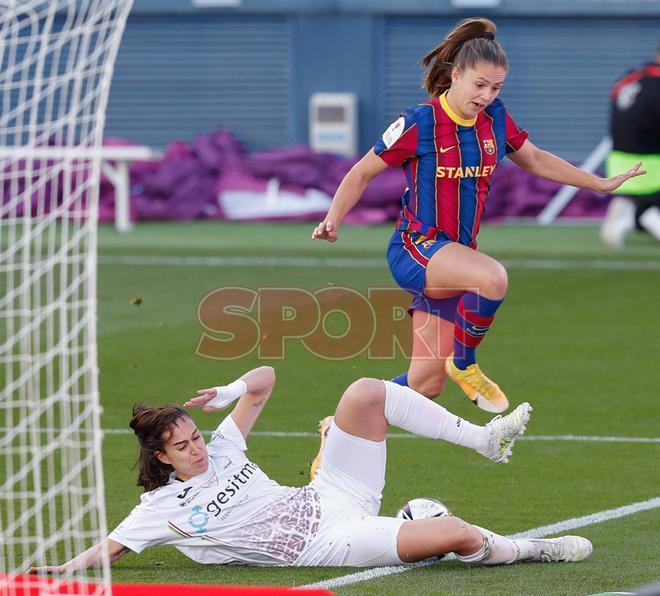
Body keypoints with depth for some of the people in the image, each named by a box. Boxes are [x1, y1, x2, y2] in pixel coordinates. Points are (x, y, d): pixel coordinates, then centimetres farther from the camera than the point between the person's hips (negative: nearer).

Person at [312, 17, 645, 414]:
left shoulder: (496, 119, 4)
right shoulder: (419, 123, -12)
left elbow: (535, 159, 21)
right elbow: (363, 173, -3)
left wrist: (602, 184, 24)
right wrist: (333, 221, -17)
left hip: (456, 254, 6)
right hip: (415, 247, -6)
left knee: (428, 383, 2)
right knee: (493, 278, -37)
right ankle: (465, 365, -13)